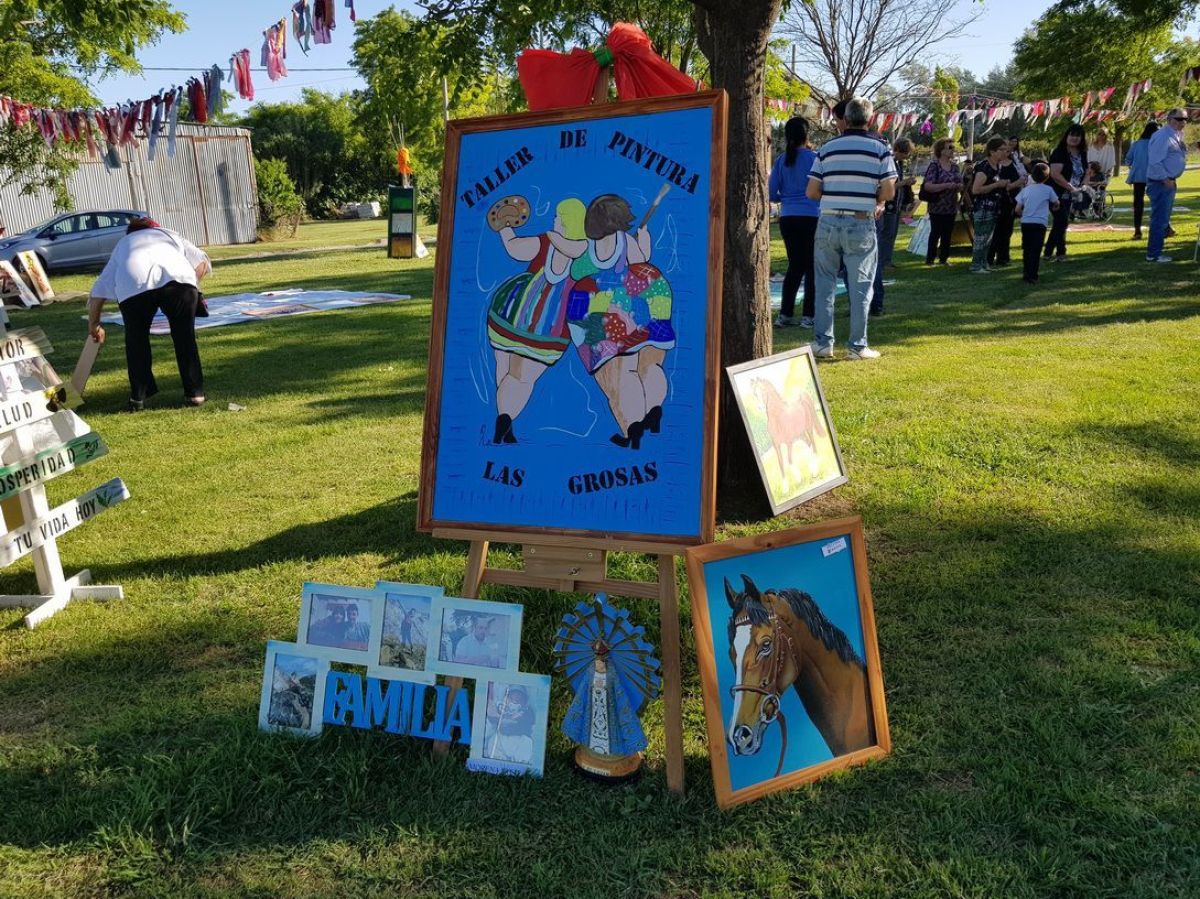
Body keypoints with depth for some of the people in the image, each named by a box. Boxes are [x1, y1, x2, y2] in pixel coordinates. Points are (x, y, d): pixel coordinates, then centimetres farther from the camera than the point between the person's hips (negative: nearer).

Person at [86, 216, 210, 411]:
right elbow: (202, 262, 24)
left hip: (134, 286, 1)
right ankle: (194, 393, 15)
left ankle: (138, 397, 22)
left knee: (136, 339, 21)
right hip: (178, 278, -1)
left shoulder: (122, 245, 41)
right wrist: (192, 286, 32)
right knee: (184, 336, 14)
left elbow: (98, 291, 39)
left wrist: (94, 325, 48)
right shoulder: (169, 234, 41)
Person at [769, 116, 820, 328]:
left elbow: (772, 194, 5)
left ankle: (785, 314, 8)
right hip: (811, 217, -4)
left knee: (795, 265, 12)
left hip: (787, 218, 4)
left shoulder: (781, 160, 6)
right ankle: (808, 316, 2)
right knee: (811, 267, 3)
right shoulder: (813, 157, -5)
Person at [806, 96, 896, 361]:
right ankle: (858, 346, 7)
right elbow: (889, 191, -5)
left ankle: (822, 343, 10)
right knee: (860, 286, 5)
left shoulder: (827, 148, 6)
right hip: (861, 223, -2)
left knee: (825, 284, 10)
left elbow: (812, 191, 4)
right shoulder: (880, 149, 0)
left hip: (828, 222, 2)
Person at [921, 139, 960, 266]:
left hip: (951, 207, 6)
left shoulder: (955, 166, 11)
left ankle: (944, 258, 18)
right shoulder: (934, 166, -10)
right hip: (937, 208, -6)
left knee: (947, 234, 9)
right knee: (935, 233, 0)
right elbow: (927, 186, -19)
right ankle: (929, 259, 9)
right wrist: (947, 185, -25)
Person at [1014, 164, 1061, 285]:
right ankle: (1031, 276, -10)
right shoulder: (1048, 189, 0)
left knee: (1026, 250, 13)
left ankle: (1027, 274, 19)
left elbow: (1017, 209, 4)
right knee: (1036, 251, -4)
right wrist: (1053, 207, 40)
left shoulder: (1026, 189, 5)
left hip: (1025, 223, 3)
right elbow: (1056, 203, 17)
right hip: (1039, 223, -3)